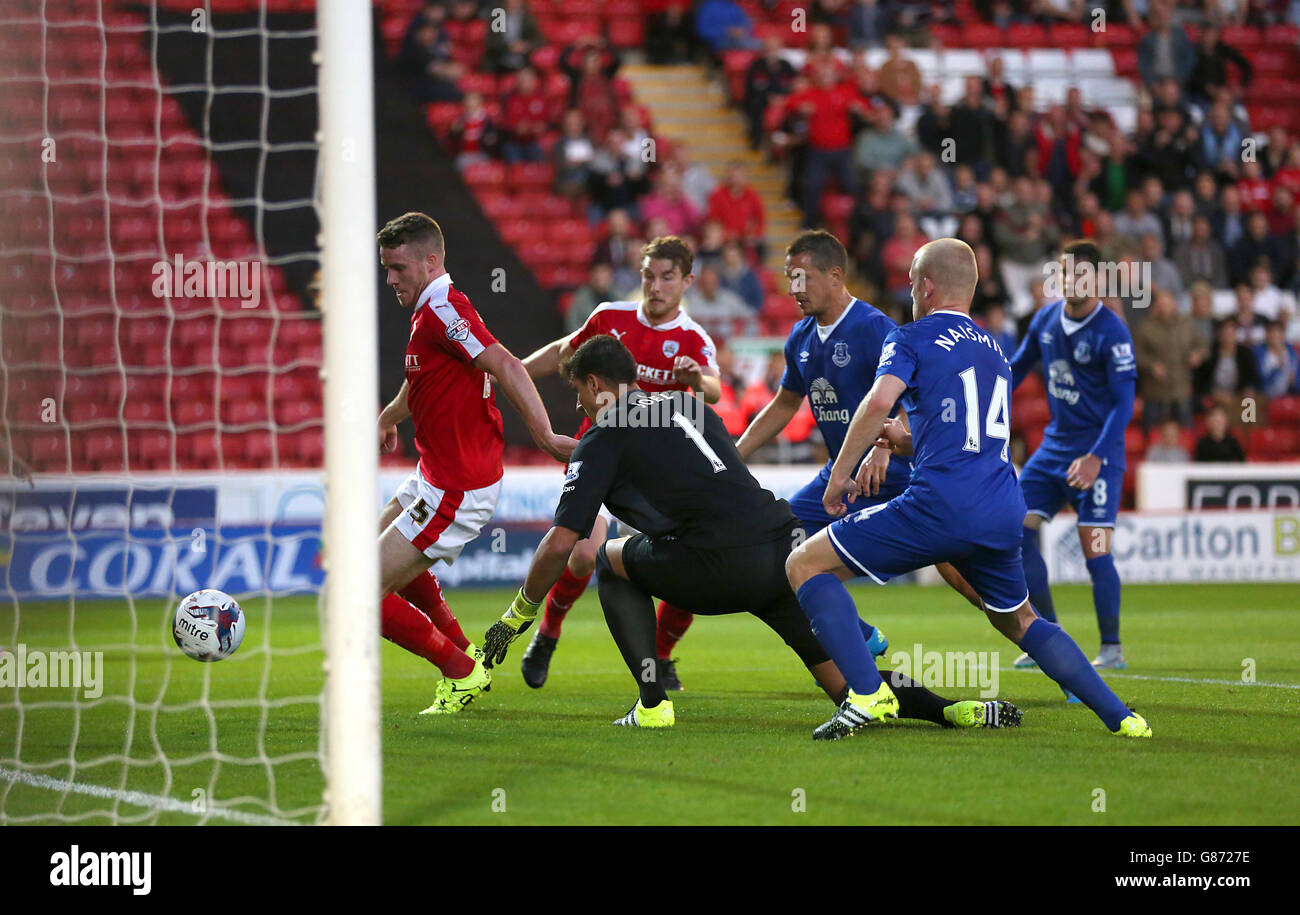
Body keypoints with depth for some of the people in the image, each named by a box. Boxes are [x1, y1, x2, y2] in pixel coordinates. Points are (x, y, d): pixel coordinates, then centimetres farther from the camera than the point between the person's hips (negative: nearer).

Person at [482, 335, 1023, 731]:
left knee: (613, 561, 21)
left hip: (723, 566, -6)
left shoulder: (604, 440, 8)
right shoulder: (690, 409, 26)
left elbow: (561, 545, 4)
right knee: (845, 681, 9)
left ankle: (652, 703, 9)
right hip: (786, 548, 6)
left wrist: (516, 615, 18)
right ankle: (959, 711, -15)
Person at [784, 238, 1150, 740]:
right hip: (1003, 515, 7)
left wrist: (839, 477, -9)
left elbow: (879, 401, -15)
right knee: (1019, 622, 30)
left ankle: (868, 694, -13)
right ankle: (1121, 716, 19)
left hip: (940, 506, -7)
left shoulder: (911, 338, 4)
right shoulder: (994, 350, 26)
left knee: (805, 565, 2)